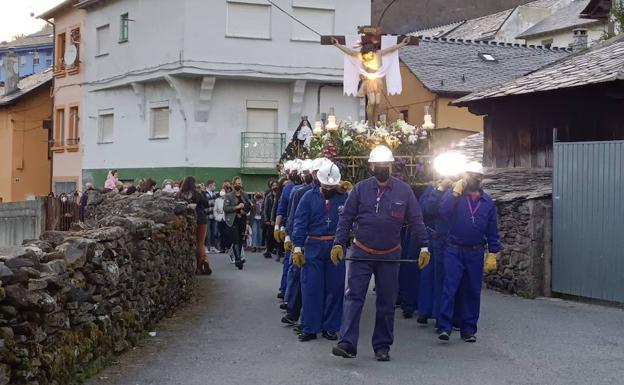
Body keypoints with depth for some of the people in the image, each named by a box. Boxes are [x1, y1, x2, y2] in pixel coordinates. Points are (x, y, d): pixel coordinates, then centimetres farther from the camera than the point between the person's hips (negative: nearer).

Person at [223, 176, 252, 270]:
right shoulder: (228, 196, 0)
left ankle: (238, 258, 21)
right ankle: (238, 259, -15)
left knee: (240, 240, 8)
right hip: (232, 221, -4)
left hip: (242, 221, 4)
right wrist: (237, 207, -17)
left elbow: (249, 206, 18)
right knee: (236, 241, -11)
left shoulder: (244, 195, 12)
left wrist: (244, 211, -2)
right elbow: (225, 208, -10)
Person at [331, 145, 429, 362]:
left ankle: (382, 346, 18)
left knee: (387, 303, 7)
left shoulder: (404, 191, -1)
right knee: (353, 297, -9)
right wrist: (339, 244, -8)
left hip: (389, 256, 1)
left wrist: (424, 247, -2)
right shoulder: (360, 189, -1)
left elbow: (416, 221, 3)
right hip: (361, 254, -1)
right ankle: (347, 344, -11)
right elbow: (346, 218, 0)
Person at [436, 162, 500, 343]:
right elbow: (443, 209, -19)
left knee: (472, 292, 8)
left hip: (476, 253, 3)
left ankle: (468, 329, 16)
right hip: (454, 251, -3)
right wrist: (456, 191, -19)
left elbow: (492, 231, 8)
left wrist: (492, 254, 3)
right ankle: (444, 327, -11)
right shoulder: (454, 194, 1)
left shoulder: (487, 202, 8)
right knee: (449, 288, -10)